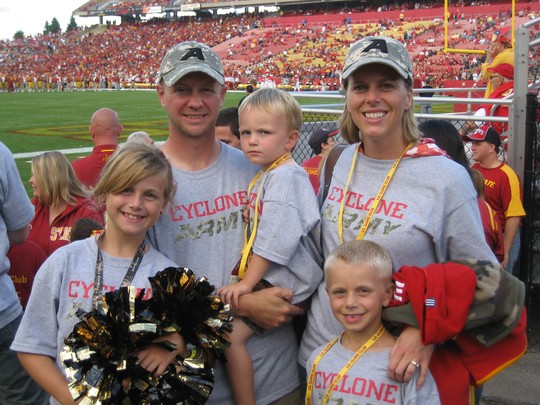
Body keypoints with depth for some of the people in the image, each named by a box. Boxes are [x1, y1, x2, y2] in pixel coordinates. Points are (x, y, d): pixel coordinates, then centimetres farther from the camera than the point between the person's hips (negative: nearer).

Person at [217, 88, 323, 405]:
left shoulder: (285, 177, -18)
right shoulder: (267, 174, 13)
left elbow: (273, 240, -22)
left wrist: (247, 283, -17)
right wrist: (244, 278, 15)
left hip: (284, 283, -10)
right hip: (267, 276, 10)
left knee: (230, 334, -15)